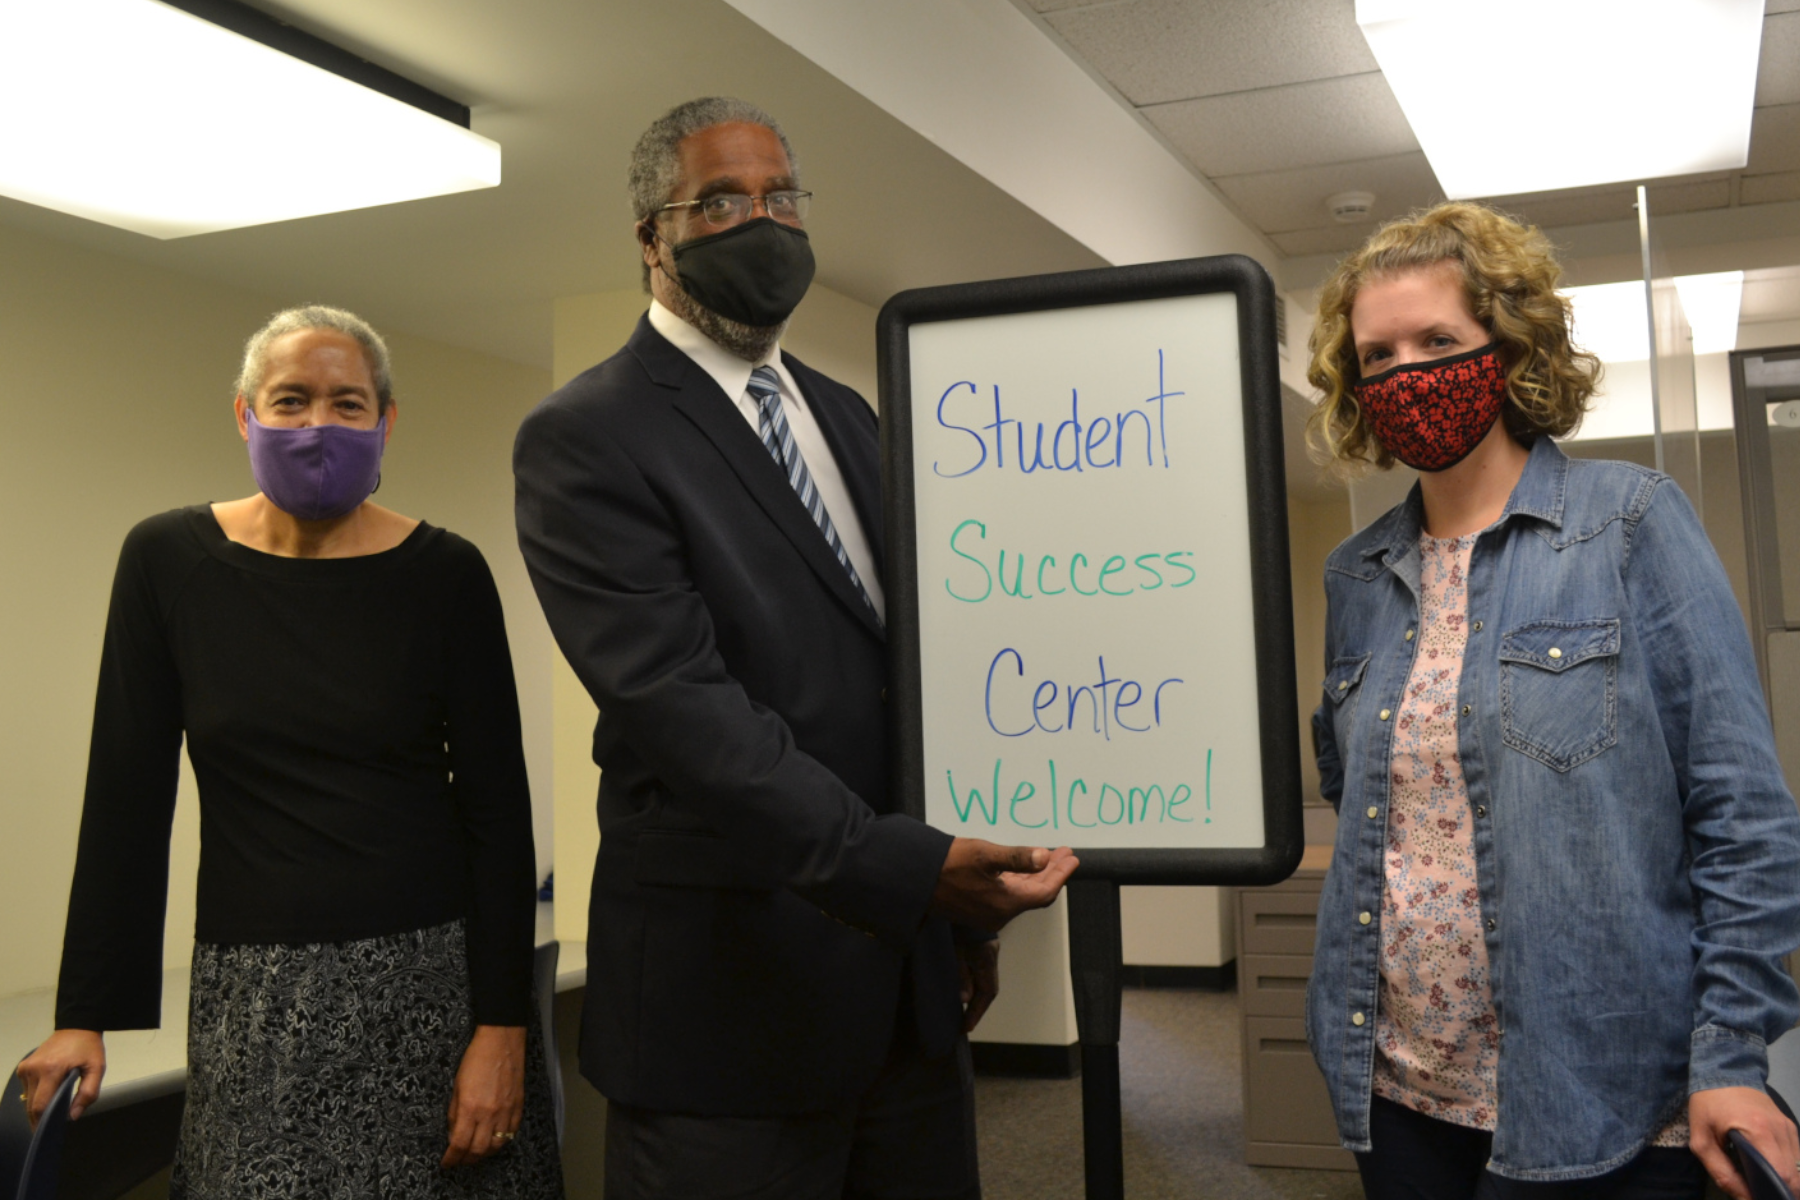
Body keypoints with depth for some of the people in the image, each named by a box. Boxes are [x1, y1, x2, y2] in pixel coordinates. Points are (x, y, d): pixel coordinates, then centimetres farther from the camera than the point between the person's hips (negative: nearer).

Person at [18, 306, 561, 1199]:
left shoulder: (445, 575, -3)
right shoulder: (166, 559, 1)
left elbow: (497, 806, -4)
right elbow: (125, 799, 2)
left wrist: (502, 1025, -9)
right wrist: (85, 1016, -1)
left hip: (433, 974, 0)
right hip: (253, 995, 1)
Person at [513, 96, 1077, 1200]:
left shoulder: (848, 417, 14)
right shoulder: (585, 439, -10)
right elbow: (680, 705, -21)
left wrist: (965, 909, 14)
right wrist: (908, 869, -29)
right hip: (737, 988, -6)